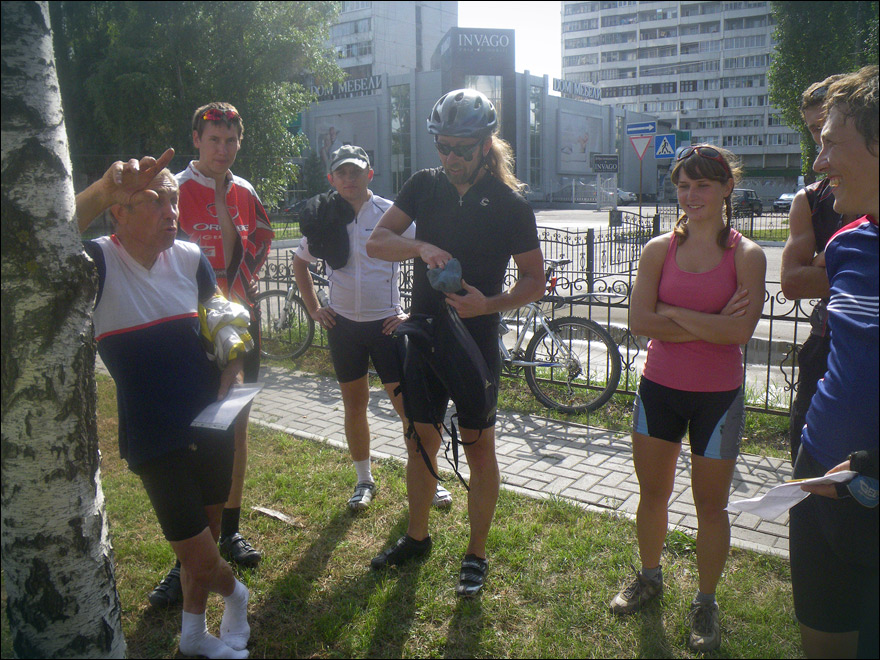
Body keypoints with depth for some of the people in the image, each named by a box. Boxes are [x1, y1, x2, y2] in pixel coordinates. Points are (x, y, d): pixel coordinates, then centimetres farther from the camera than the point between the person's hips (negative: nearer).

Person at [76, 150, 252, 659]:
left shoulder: (189, 258, -1)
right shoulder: (98, 264, -14)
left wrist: (230, 376, 0)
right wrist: (99, 192, -46)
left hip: (210, 425, 5)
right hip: (153, 439, -5)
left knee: (208, 530, 19)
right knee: (200, 559, 0)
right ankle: (234, 594, 36)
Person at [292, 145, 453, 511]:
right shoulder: (325, 219, 3)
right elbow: (300, 263, 19)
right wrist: (314, 309, 10)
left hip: (387, 323, -3)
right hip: (343, 325, 3)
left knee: (408, 405, 0)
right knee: (354, 404, 12)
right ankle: (364, 480, 29)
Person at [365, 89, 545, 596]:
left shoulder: (510, 205, -8)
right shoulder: (425, 186, 2)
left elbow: (536, 279, -5)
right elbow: (376, 242, -3)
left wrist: (489, 303, -23)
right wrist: (421, 246, -23)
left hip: (477, 343, -4)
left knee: (479, 447, 5)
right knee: (421, 440, 14)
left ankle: (477, 554, 22)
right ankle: (417, 537, 34)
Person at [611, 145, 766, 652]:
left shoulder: (746, 255, -7)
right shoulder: (660, 249, 0)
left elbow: (740, 331, -20)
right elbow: (639, 320, -11)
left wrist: (672, 313, -15)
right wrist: (709, 324, -16)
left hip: (718, 396, -2)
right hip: (659, 388, 3)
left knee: (711, 505, 9)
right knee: (652, 493, 15)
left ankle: (706, 603, 30)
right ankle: (650, 578, 39)